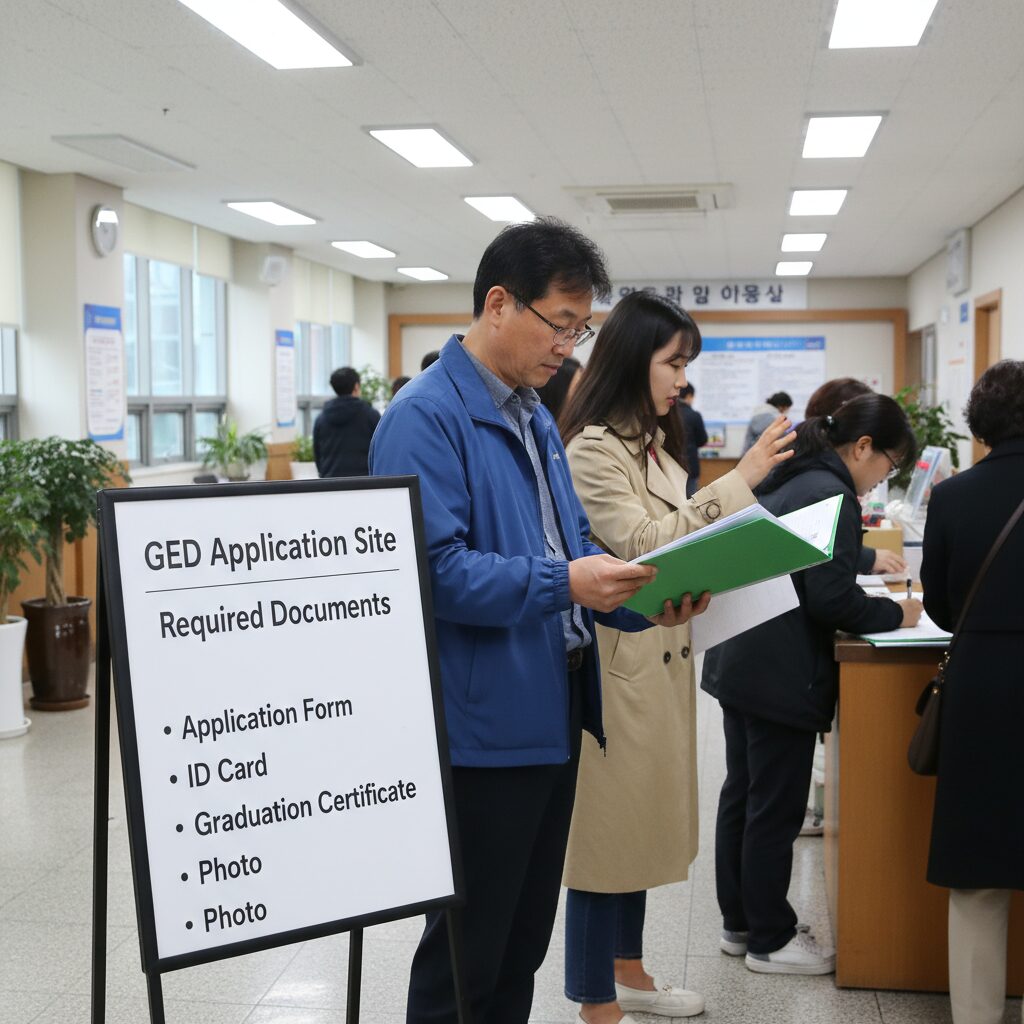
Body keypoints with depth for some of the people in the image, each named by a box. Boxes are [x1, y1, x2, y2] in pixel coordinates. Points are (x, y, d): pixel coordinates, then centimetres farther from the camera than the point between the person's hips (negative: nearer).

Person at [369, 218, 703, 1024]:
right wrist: (563, 585, -29)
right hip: (484, 730, -9)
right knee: (466, 949, 5)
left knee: (524, 940, 21)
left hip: (550, 718, 9)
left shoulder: (536, 418, 12)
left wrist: (640, 599, 0)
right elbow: (434, 569, -25)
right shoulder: (427, 416, -16)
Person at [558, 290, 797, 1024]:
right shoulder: (592, 448, -16)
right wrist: (741, 480, -20)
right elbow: (644, 546, -22)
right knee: (606, 825, 1)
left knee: (641, 819, 18)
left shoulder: (654, 443, 14)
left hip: (661, 655, 9)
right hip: (619, 660, -9)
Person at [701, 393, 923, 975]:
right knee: (777, 811, 2)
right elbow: (829, 597, -20)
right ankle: (770, 940, 14)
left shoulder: (792, 478, 13)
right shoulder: (831, 493, -17)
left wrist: (863, 559, 27)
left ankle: (741, 922, 29)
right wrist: (896, 615, -7)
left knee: (742, 796, 16)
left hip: (741, 661, 10)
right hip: (781, 674, -10)